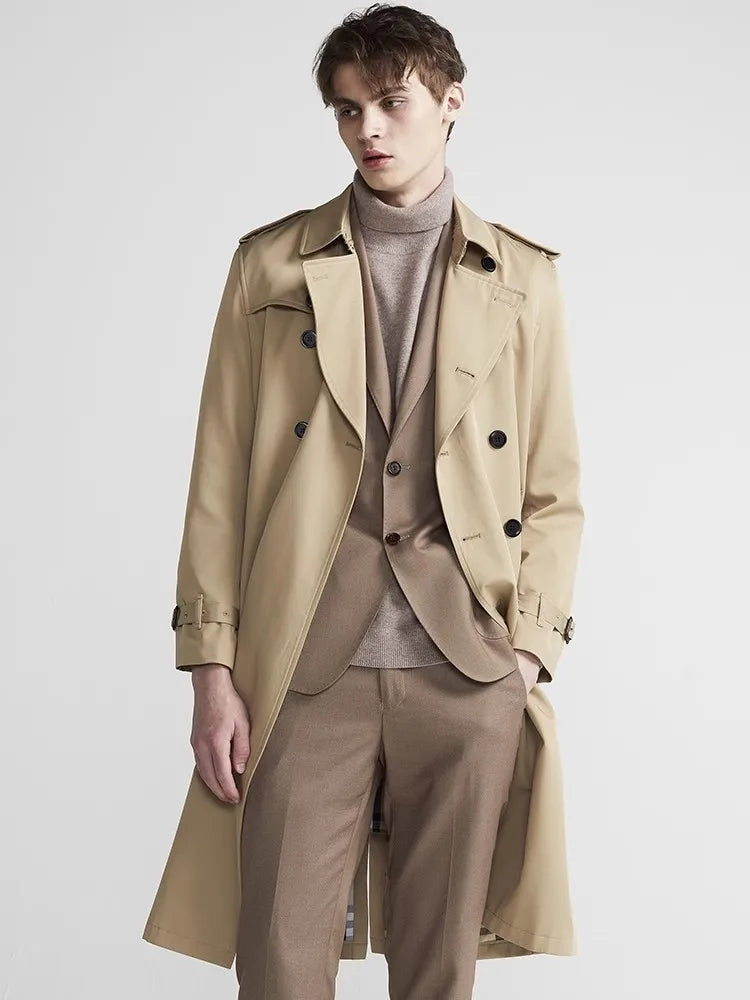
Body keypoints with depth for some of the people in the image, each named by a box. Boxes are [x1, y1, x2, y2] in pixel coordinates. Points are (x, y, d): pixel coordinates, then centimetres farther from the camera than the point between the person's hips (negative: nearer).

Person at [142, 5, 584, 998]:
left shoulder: (522, 277, 10)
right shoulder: (272, 264, 8)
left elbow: (555, 492, 8)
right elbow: (219, 479, 4)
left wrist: (527, 657, -2)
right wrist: (213, 668, -2)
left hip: (468, 669, 1)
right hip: (309, 668, 0)